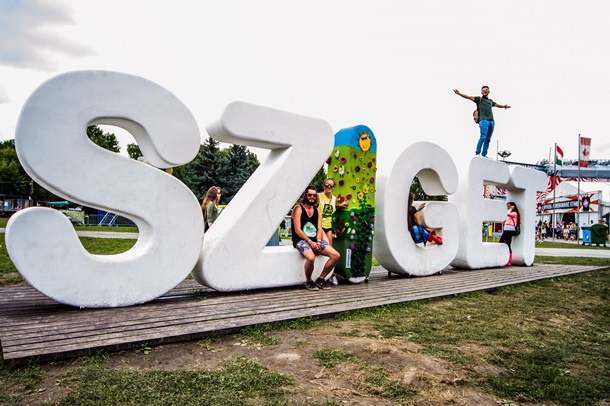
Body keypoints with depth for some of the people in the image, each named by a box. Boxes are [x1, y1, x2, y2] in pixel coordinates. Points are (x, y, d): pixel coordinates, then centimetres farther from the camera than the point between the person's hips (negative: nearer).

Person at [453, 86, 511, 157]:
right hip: (483, 120, -6)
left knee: (488, 139, 2)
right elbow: (468, 97, -1)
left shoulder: (490, 101, 25)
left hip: (491, 121, 6)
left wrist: (504, 106, 56)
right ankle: (477, 153, -13)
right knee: (483, 137, -17)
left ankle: (484, 154, 5)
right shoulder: (479, 99, 9)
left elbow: (497, 105, 45)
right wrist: (459, 94, -13)